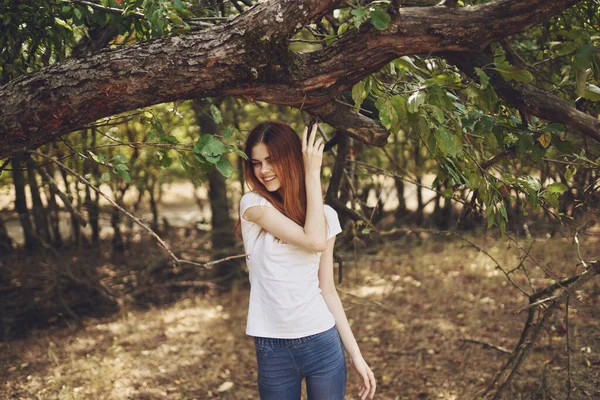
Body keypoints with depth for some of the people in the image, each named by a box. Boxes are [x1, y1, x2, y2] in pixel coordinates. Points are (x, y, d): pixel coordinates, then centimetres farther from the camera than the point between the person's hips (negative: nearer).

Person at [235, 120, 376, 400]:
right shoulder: (253, 204, -5)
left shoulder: (326, 215, 7)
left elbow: (327, 289, 8)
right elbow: (315, 241, -17)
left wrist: (355, 353, 4)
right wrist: (312, 173, -11)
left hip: (322, 342, 2)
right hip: (272, 349, -2)